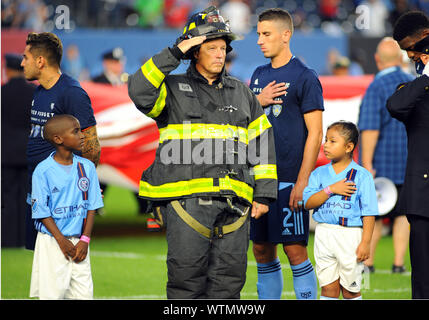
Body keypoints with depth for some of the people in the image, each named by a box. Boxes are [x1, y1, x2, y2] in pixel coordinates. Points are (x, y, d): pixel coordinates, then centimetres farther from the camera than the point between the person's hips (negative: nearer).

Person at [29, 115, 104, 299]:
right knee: (53, 293, -5)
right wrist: (62, 241, -12)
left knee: (84, 293, -1)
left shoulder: (87, 167, 6)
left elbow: (92, 206, 8)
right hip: (52, 242, -4)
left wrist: (85, 239, -2)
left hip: (79, 241, 4)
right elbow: (41, 211, -7)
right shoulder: (43, 171, -7)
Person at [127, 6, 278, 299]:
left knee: (229, 278, 1)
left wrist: (264, 194, 9)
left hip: (233, 203, 3)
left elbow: (263, 143, 18)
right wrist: (173, 54, -11)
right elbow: (140, 92, -12)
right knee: (187, 274, -6)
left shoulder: (242, 94, 20)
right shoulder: (173, 90, 9)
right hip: (186, 200, -3)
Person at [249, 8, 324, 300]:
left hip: (289, 179, -7)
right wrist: (258, 101, -2)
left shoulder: (304, 77, -6)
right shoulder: (260, 75, 15)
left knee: (295, 251, -7)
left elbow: (315, 134, -10)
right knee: (262, 251, 9)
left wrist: (302, 182, -16)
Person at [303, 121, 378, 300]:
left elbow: (369, 213, -4)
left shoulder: (362, 176, -2)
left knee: (350, 290, 4)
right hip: (324, 235, 3)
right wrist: (331, 190, -14)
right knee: (328, 287, 4)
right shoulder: (319, 174, 9)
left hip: (350, 235, -3)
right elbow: (308, 203, -3)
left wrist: (365, 242, -11)